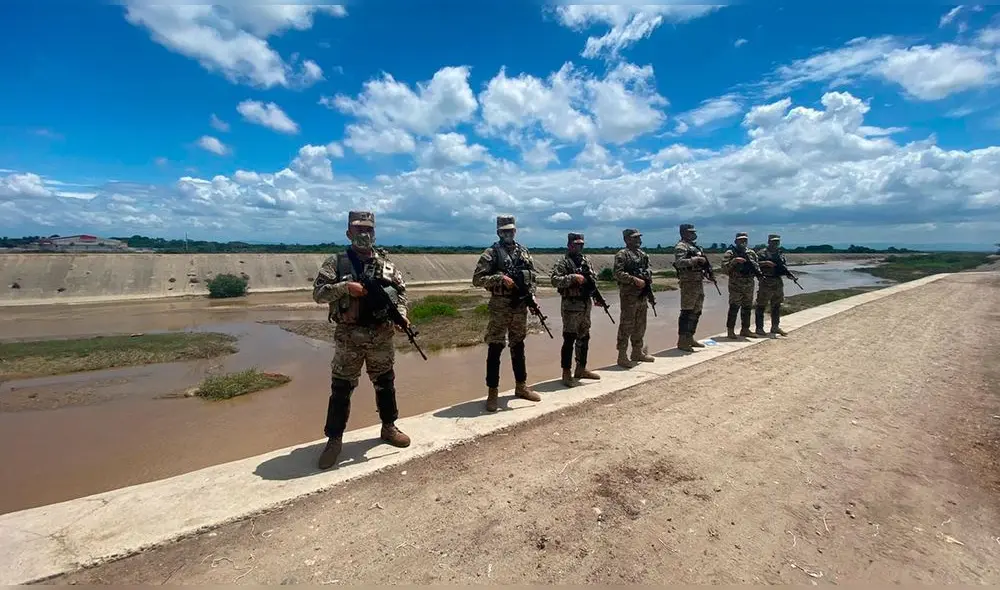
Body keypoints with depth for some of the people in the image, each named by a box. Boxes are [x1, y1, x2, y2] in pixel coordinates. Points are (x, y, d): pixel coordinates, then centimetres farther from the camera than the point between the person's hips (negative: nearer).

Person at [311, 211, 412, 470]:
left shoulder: (386, 264, 7)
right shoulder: (336, 262, -1)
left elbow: (401, 291, 9)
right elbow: (318, 293, -7)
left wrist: (401, 315, -7)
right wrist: (345, 287, -22)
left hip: (381, 335, 3)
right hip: (349, 336, -3)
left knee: (385, 383, 14)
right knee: (341, 388, 4)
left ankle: (389, 427, 32)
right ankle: (334, 439, 17)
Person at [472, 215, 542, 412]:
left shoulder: (524, 252, 10)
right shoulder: (491, 253, -5)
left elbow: (533, 277, 16)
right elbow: (477, 279, -11)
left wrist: (531, 295, 1)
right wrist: (500, 279, -21)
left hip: (521, 307, 5)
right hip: (500, 308, -5)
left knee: (518, 347, 15)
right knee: (494, 349, -1)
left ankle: (521, 386, 29)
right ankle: (493, 392, 9)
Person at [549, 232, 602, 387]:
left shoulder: (587, 260, 12)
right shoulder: (562, 262, -8)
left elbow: (594, 278, 18)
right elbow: (555, 280, -20)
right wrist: (573, 277, -26)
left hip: (586, 304, 7)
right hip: (571, 306, -7)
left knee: (584, 338, 13)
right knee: (569, 339, -4)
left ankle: (581, 369, 26)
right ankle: (566, 374, 4)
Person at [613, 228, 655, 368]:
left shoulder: (643, 254, 16)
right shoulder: (622, 254, -9)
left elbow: (648, 271, 22)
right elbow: (618, 274, -19)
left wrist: (649, 284, 6)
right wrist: (635, 280, -23)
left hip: (642, 295, 8)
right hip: (629, 296, -8)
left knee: (640, 326, 15)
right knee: (626, 326, -5)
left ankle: (638, 352, 27)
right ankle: (622, 357, 1)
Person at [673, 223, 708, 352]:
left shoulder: (694, 247, 19)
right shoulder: (681, 246, -10)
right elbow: (679, 263, -25)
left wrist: (704, 262, 8)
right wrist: (695, 259, -25)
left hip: (699, 282, 10)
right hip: (689, 283, -10)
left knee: (696, 312, 13)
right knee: (686, 312, -7)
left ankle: (690, 338, 22)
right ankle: (682, 341, -2)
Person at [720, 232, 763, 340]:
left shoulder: (751, 253, 14)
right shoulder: (730, 253, -4)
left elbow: (756, 265, 20)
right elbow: (724, 267, -12)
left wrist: (758, 272, 0)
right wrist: (734, 261, -25)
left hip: (749, 285, 6)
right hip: (736, 285, -6)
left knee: (747, 308, 11)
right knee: (734, 308, -6)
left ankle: (745, 329, 21)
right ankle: (730, 330, 1)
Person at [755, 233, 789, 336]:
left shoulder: (780, 254, 15)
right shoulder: (762, 253, -4)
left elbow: (785, 266, 17)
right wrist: (765, 263, -24)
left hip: (778, 283, 7)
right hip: (766, 283, -7)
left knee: (777, 306, 13)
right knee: (761, 306, -3)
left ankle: (775, 327, 24)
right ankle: (759, 328, 3)